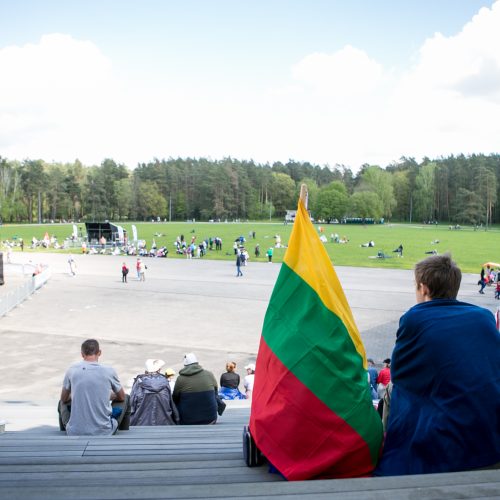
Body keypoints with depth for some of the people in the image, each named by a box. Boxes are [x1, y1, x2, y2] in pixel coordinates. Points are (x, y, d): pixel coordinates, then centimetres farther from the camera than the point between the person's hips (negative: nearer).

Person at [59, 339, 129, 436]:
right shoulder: (109, 371, -4)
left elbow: (64, 399, 16)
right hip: (103, 432, -2)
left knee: (63, 403, 32)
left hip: (75, 432, 2)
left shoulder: (72, 370, -1)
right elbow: (121, 397, 13)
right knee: (125, 399, 24)